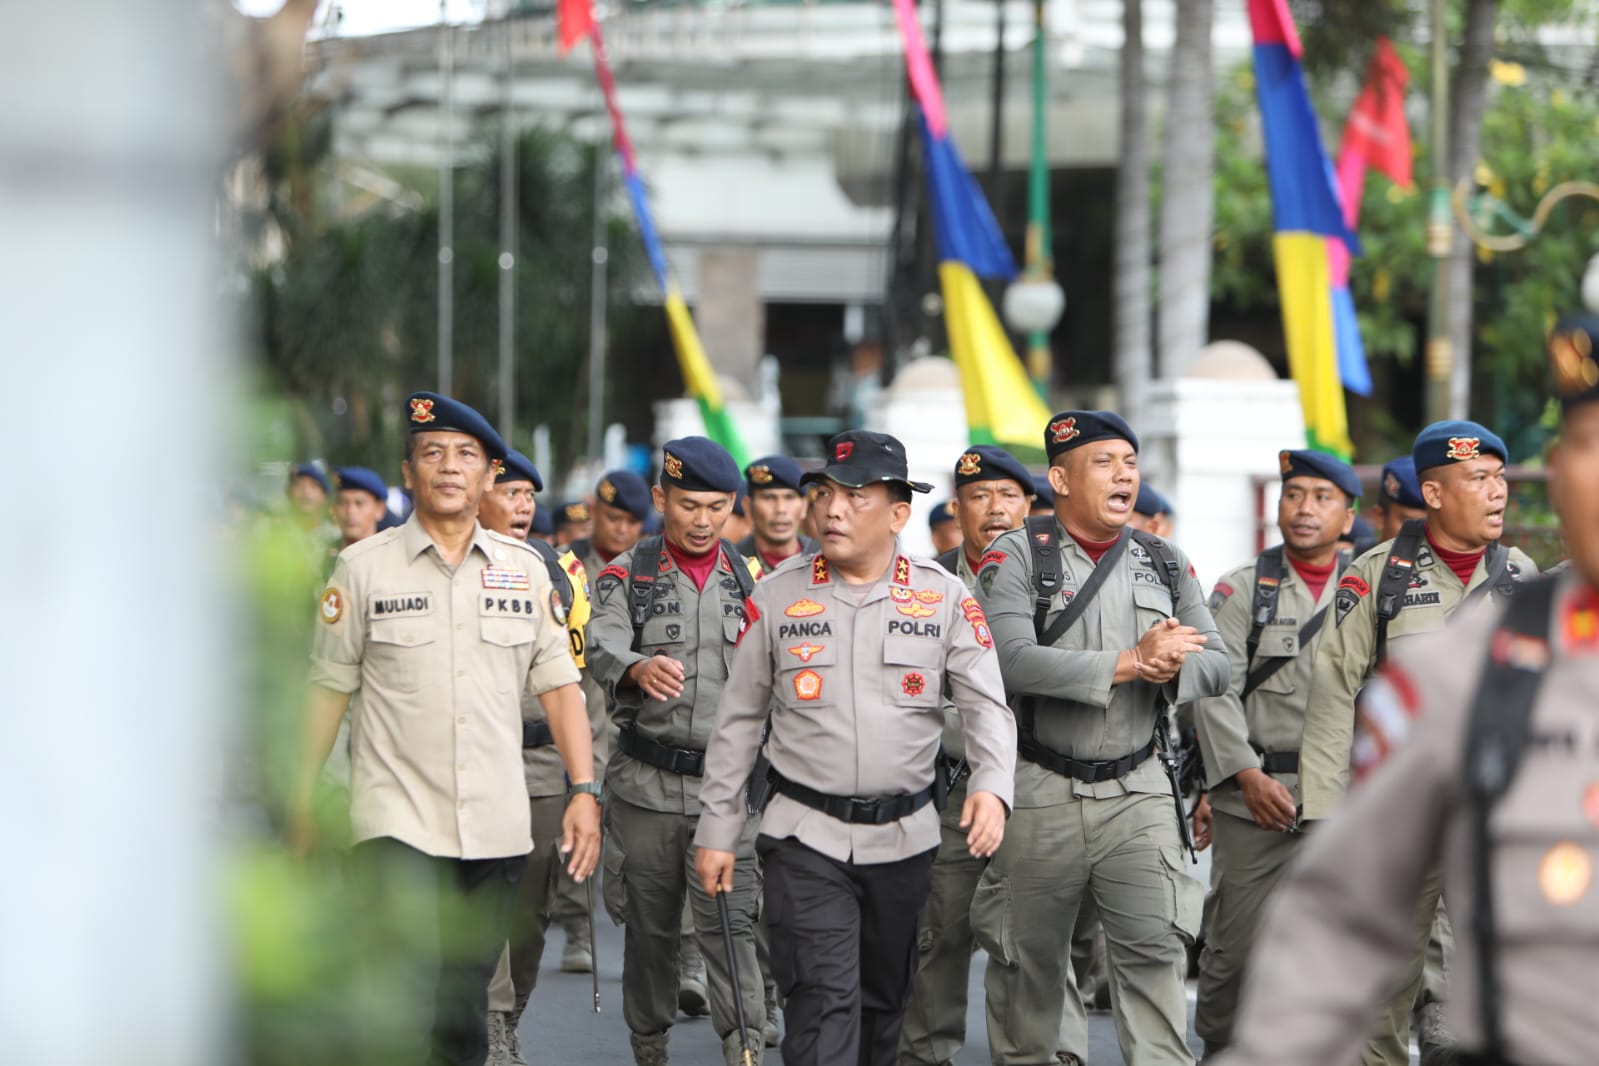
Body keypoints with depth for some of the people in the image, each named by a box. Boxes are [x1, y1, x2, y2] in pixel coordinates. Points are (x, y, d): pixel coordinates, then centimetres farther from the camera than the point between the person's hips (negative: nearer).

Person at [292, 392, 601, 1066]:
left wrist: (584, 790, 1)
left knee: (467, 1000, 9)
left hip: (496, 827, 3)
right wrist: (302, 800, 5)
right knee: (404, 994, -16)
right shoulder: (363, 567, 2)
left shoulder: (525, 570, 9)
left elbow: (558, 686, 10)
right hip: (397, 824, -3)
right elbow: (328, 688, 6)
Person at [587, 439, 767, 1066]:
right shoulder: (626, 577, 3)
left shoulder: (749, 580, 11)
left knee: (730, 925, -8)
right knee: (649, 927, 8)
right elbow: (602, 649, -16)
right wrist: (639, 668, -39)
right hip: (645, 784, 0)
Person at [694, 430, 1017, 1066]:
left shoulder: (945, 597, 0)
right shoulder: (777, 596, 1)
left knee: (885, 998, 15)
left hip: (905, 839, 2)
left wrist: (991, 787, -23)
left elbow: (987, 704, -4)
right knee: (822, 1001, -13)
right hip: (806, 839, -2)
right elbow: (738, 721, 6)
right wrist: (717, 832, 5)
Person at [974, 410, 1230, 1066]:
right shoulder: (1017, 557, -5)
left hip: (1138, 791, 2)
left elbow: (1215, 666, 6)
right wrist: (1130, 662, -22)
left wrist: (1173, 668, -18)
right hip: (1040, 792, -2)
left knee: (1155, 948, -9)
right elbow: (1013, 661, -20)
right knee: (1028, 958, 8)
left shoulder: (1166, 564, 10)